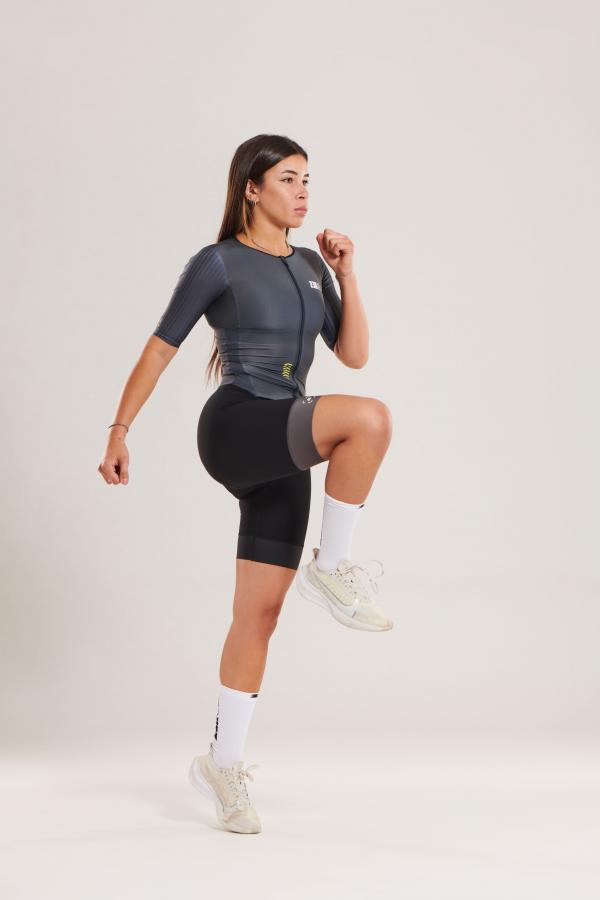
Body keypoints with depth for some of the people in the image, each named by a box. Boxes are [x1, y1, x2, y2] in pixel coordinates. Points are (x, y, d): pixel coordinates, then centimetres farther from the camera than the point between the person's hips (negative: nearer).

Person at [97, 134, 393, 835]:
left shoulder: (310, 265, 18)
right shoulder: (217, 263, 0)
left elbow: (354, 354, 14)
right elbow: (159, 349, 2)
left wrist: (346, 273, 5)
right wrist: (119, 431, 0)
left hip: (279, 456, 6)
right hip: (234, 428, -6)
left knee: (260, 612, 4)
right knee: (368, 418, -30)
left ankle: (223, 763, 15)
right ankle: (331, 568, -16)